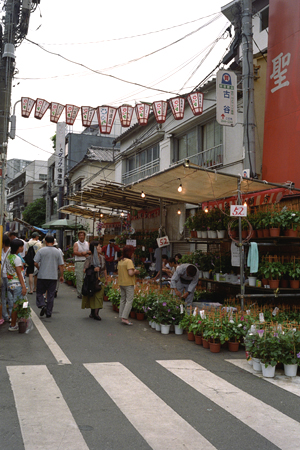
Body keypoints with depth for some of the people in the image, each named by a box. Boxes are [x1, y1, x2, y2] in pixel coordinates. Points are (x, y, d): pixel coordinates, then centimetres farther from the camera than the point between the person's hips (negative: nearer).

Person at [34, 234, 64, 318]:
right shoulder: (57, 252, 1)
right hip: (53, 277, 2)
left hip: (42, 276, -2)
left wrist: (39, 269, 12)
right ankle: (49, 312, 12)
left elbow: (35, 263, -8)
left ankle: (42, 305, -13)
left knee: (39, 293, 11)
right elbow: (61, 265, 1)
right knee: (51, 295, 8)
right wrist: (62, 276, 9)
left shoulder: (41, 251, -5)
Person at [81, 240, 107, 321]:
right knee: (92, 296, 5)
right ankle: (93, 312, 18)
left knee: (99, 296, -2)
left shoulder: (102, 258, 6)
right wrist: (93, 269, -25)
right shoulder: (89, 258, -9)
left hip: (101, 280, 3)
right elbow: (84, 270, -13)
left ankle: (96, 313, 1)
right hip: (92, 280, -3)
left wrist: (106, 279, 18)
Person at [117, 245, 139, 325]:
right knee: (129, 301, -4)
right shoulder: (129, 261, -17)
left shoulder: (120, 261, 8)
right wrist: (135, 272, -5)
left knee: (122, 300, 16)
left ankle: (121, 316, 19)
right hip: (128, 284, -8)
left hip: (121, 283, 8)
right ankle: (124, 318, -8)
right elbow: (130, 273, -24)